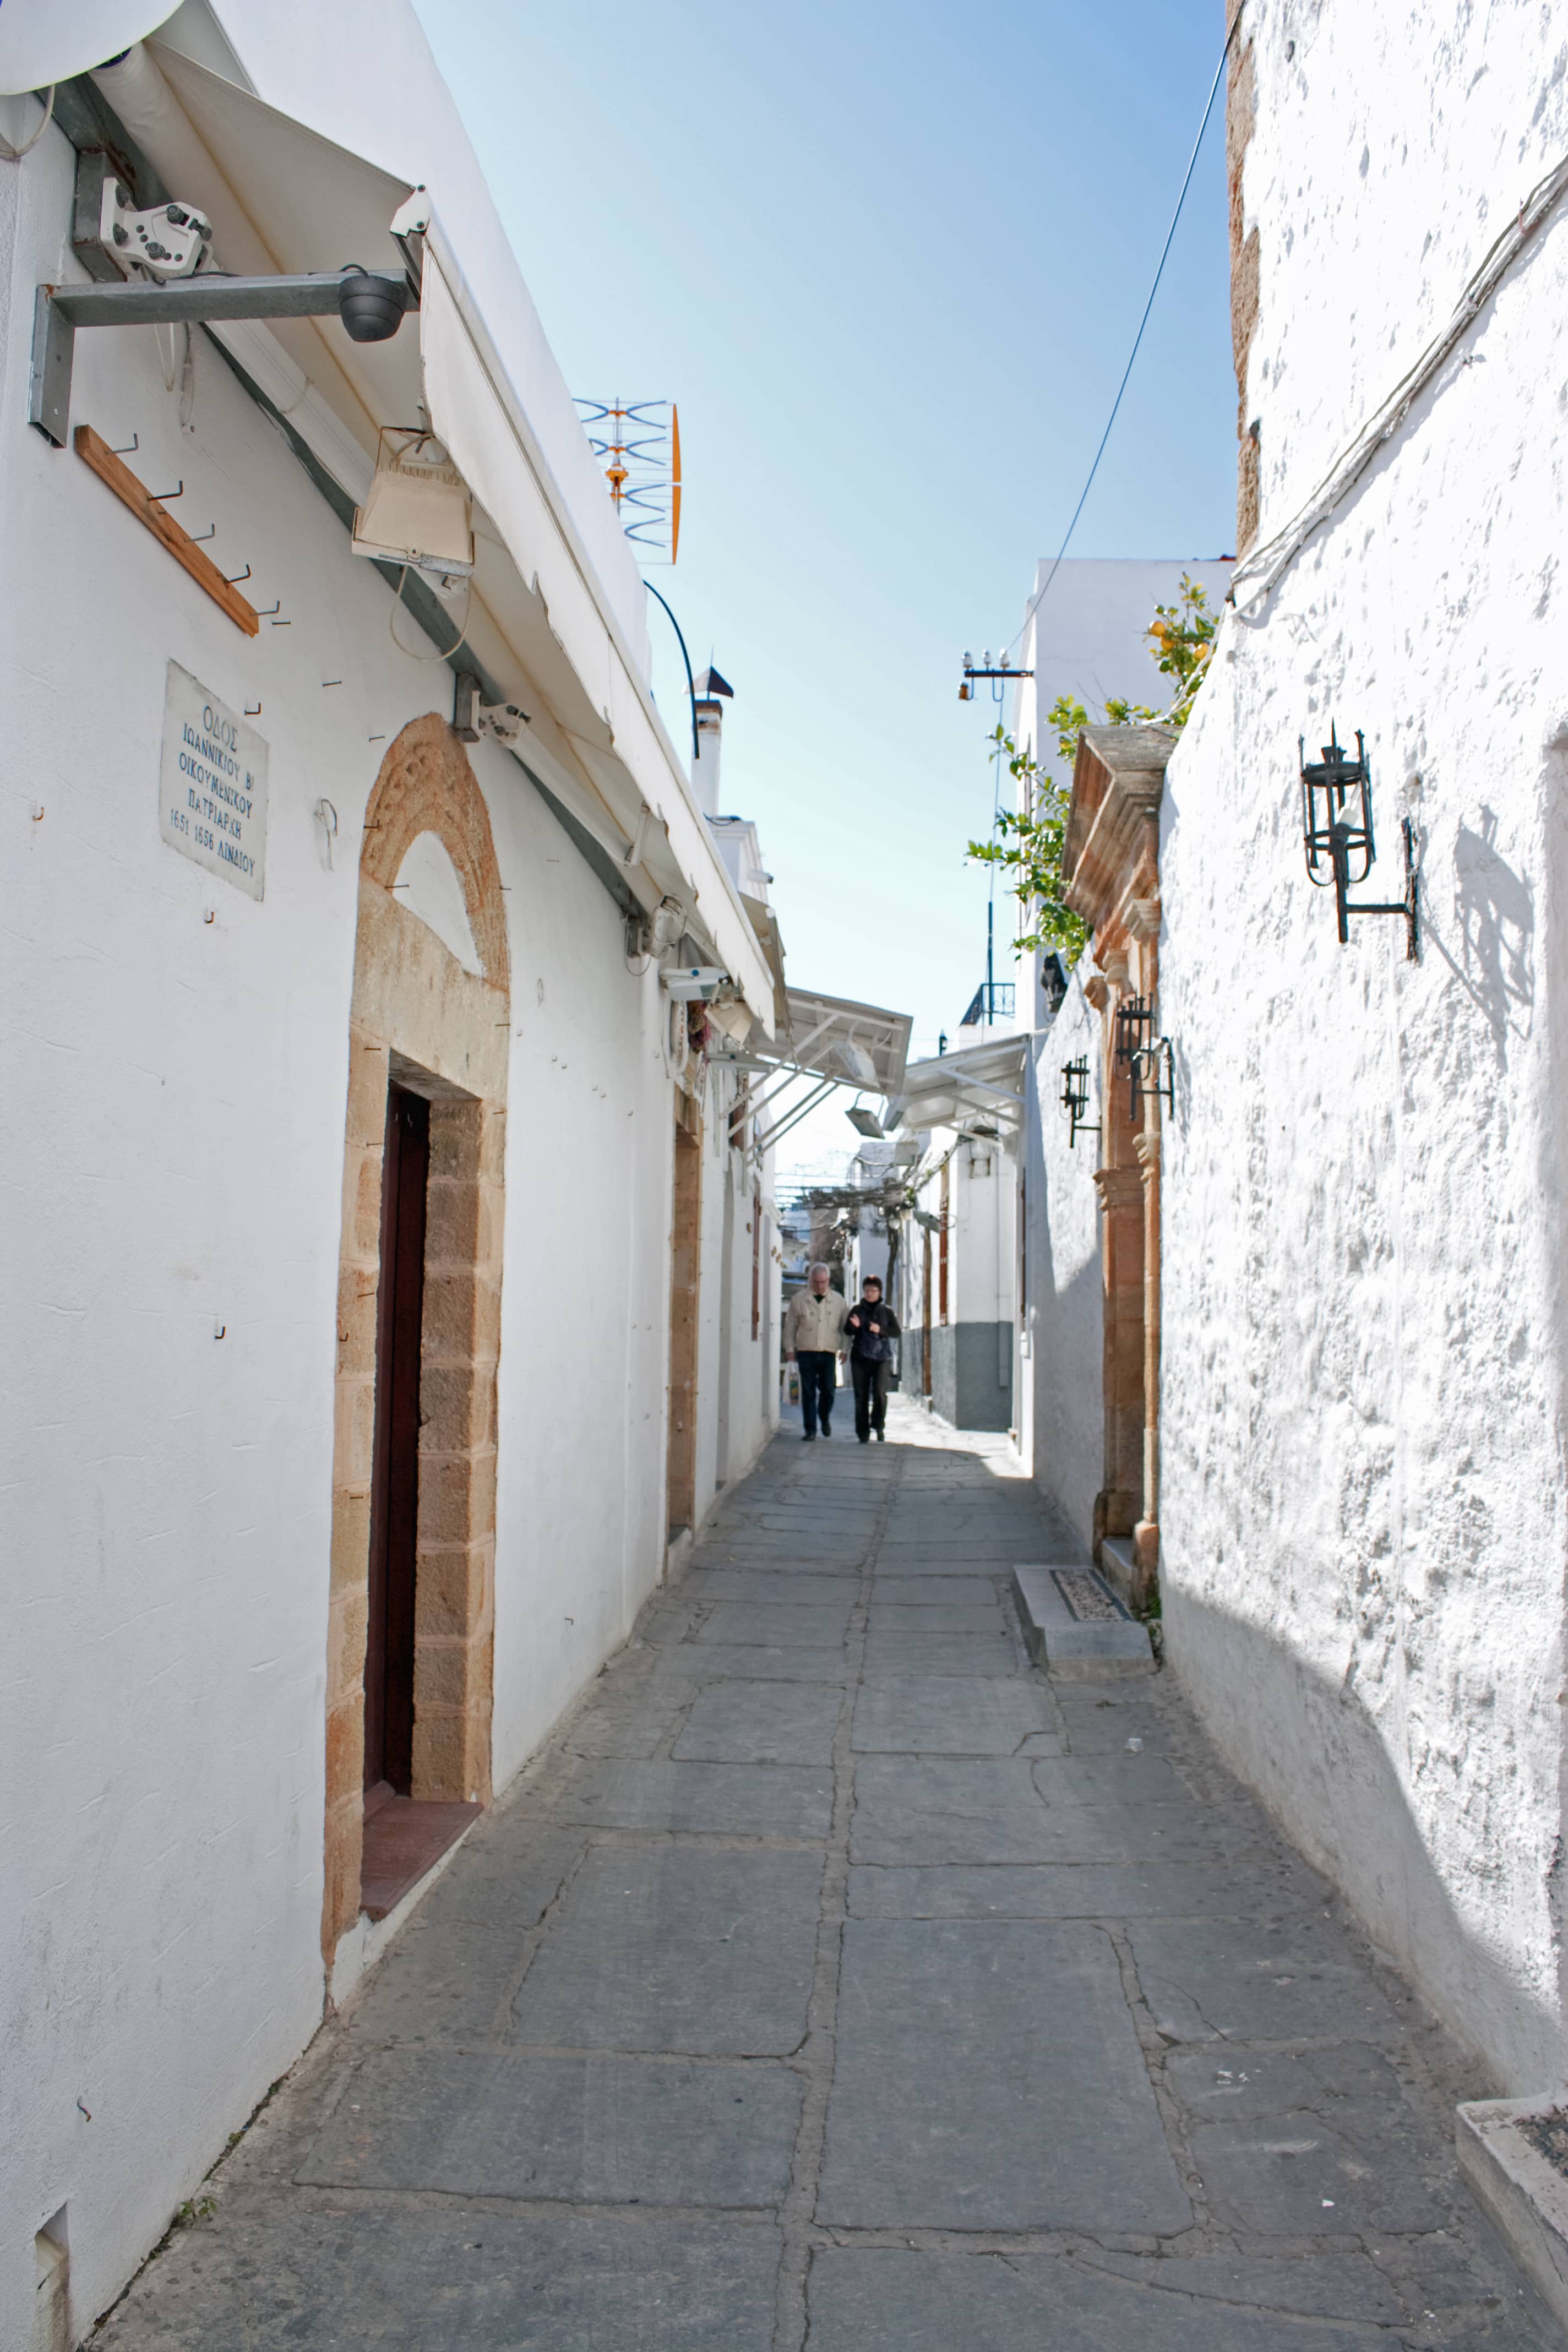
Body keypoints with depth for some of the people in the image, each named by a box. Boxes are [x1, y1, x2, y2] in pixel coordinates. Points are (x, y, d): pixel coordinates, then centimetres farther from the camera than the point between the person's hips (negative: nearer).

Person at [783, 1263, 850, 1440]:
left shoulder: (838, 1300, 7)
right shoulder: (799, 1299, 5)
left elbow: (845, 1327, 13)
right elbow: (790, 1325, 10)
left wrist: (845, 1349, 6)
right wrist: (790, 1348, 7)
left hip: (829, 1353, 1)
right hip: (806, 1352, -1)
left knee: (829, 1390, 0)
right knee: (808, 1393, -1)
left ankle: (825, 1419, 28)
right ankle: (810, 1430, 5)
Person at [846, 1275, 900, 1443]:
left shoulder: (887, 1311, 8)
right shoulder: (857, 1310, 9)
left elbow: (896, 1332, 3)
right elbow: (846, 1330, 5)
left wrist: (881, 1330, -15)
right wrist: (854, 1326, -18)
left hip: (882, 1357, -1)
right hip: (860, 1358, 1)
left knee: (880, 1393, -14)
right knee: (861, 1396, 1)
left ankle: (879, 1427, 8)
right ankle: (863, 1434, 9)